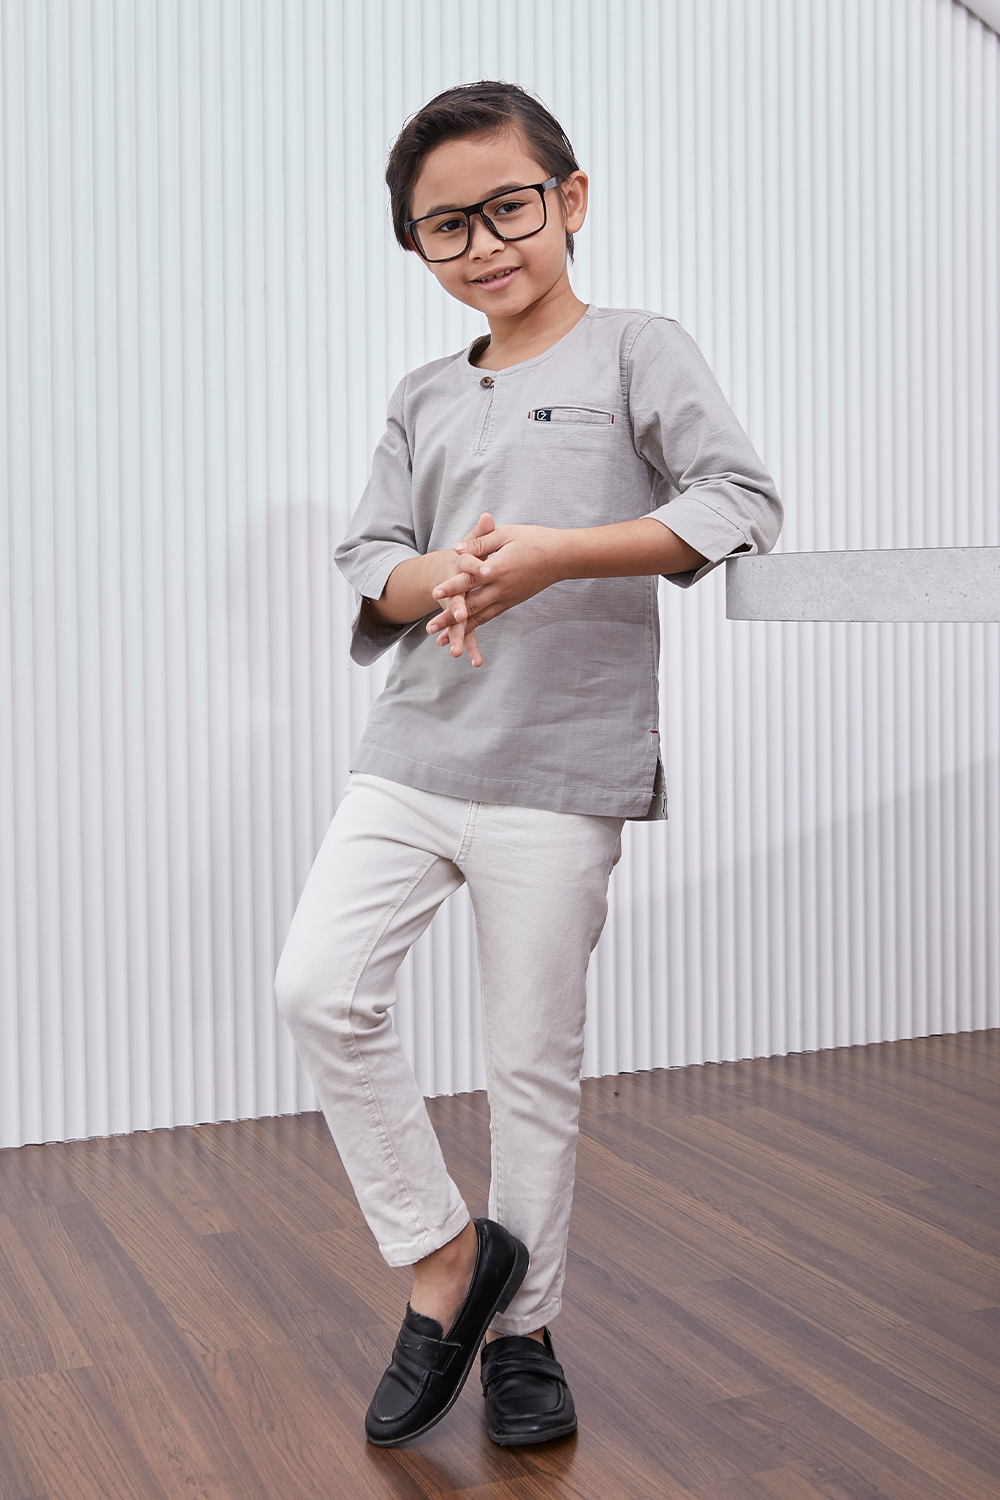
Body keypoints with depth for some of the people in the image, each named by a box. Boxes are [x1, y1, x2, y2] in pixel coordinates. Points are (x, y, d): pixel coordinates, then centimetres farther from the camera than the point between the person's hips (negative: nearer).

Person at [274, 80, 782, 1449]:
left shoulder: (638, 353, 2)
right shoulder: (424, 401, 16)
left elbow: (743, 503, -11)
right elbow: (368, 561, 8)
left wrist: (558, 551, -22)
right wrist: (438, 578, -16)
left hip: (562, 768, -4)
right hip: (412, 753, 5)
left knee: (534, 1062, 3)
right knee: (318, 989, -10)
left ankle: (522, 1330, 21)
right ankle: (447, 1250, 8)